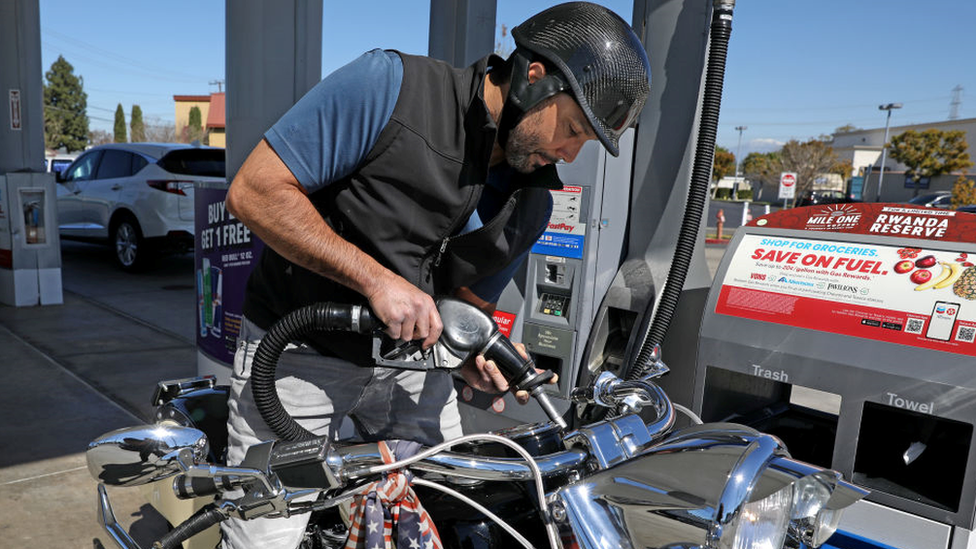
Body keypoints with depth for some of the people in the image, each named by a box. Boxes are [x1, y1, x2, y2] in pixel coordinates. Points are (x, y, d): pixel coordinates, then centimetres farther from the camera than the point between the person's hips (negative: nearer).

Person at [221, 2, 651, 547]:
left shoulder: (533, 203, 0)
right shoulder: (388, 84, -19)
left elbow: (472, 298, 8)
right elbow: (253, 191, -21)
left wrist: (478, 349, -15)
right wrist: (377, 279, -27)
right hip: (300, 351, -4)